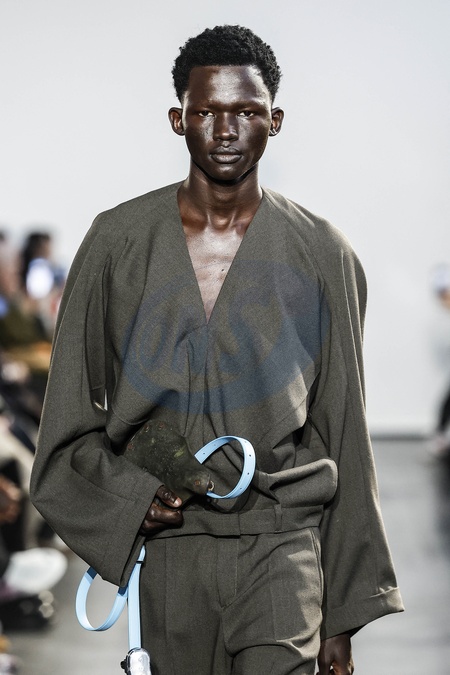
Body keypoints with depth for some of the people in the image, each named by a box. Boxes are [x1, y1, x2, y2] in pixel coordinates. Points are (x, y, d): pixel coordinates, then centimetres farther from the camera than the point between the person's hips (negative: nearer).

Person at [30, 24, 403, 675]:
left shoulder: (322, 254, 3)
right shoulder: (118, 242, 4)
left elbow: (344, 437, 5)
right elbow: (69, 423, 9)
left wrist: (345, 613, 4)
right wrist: (132, 494, -10)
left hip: (282, 537, -1)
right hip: (170, 542, 1)